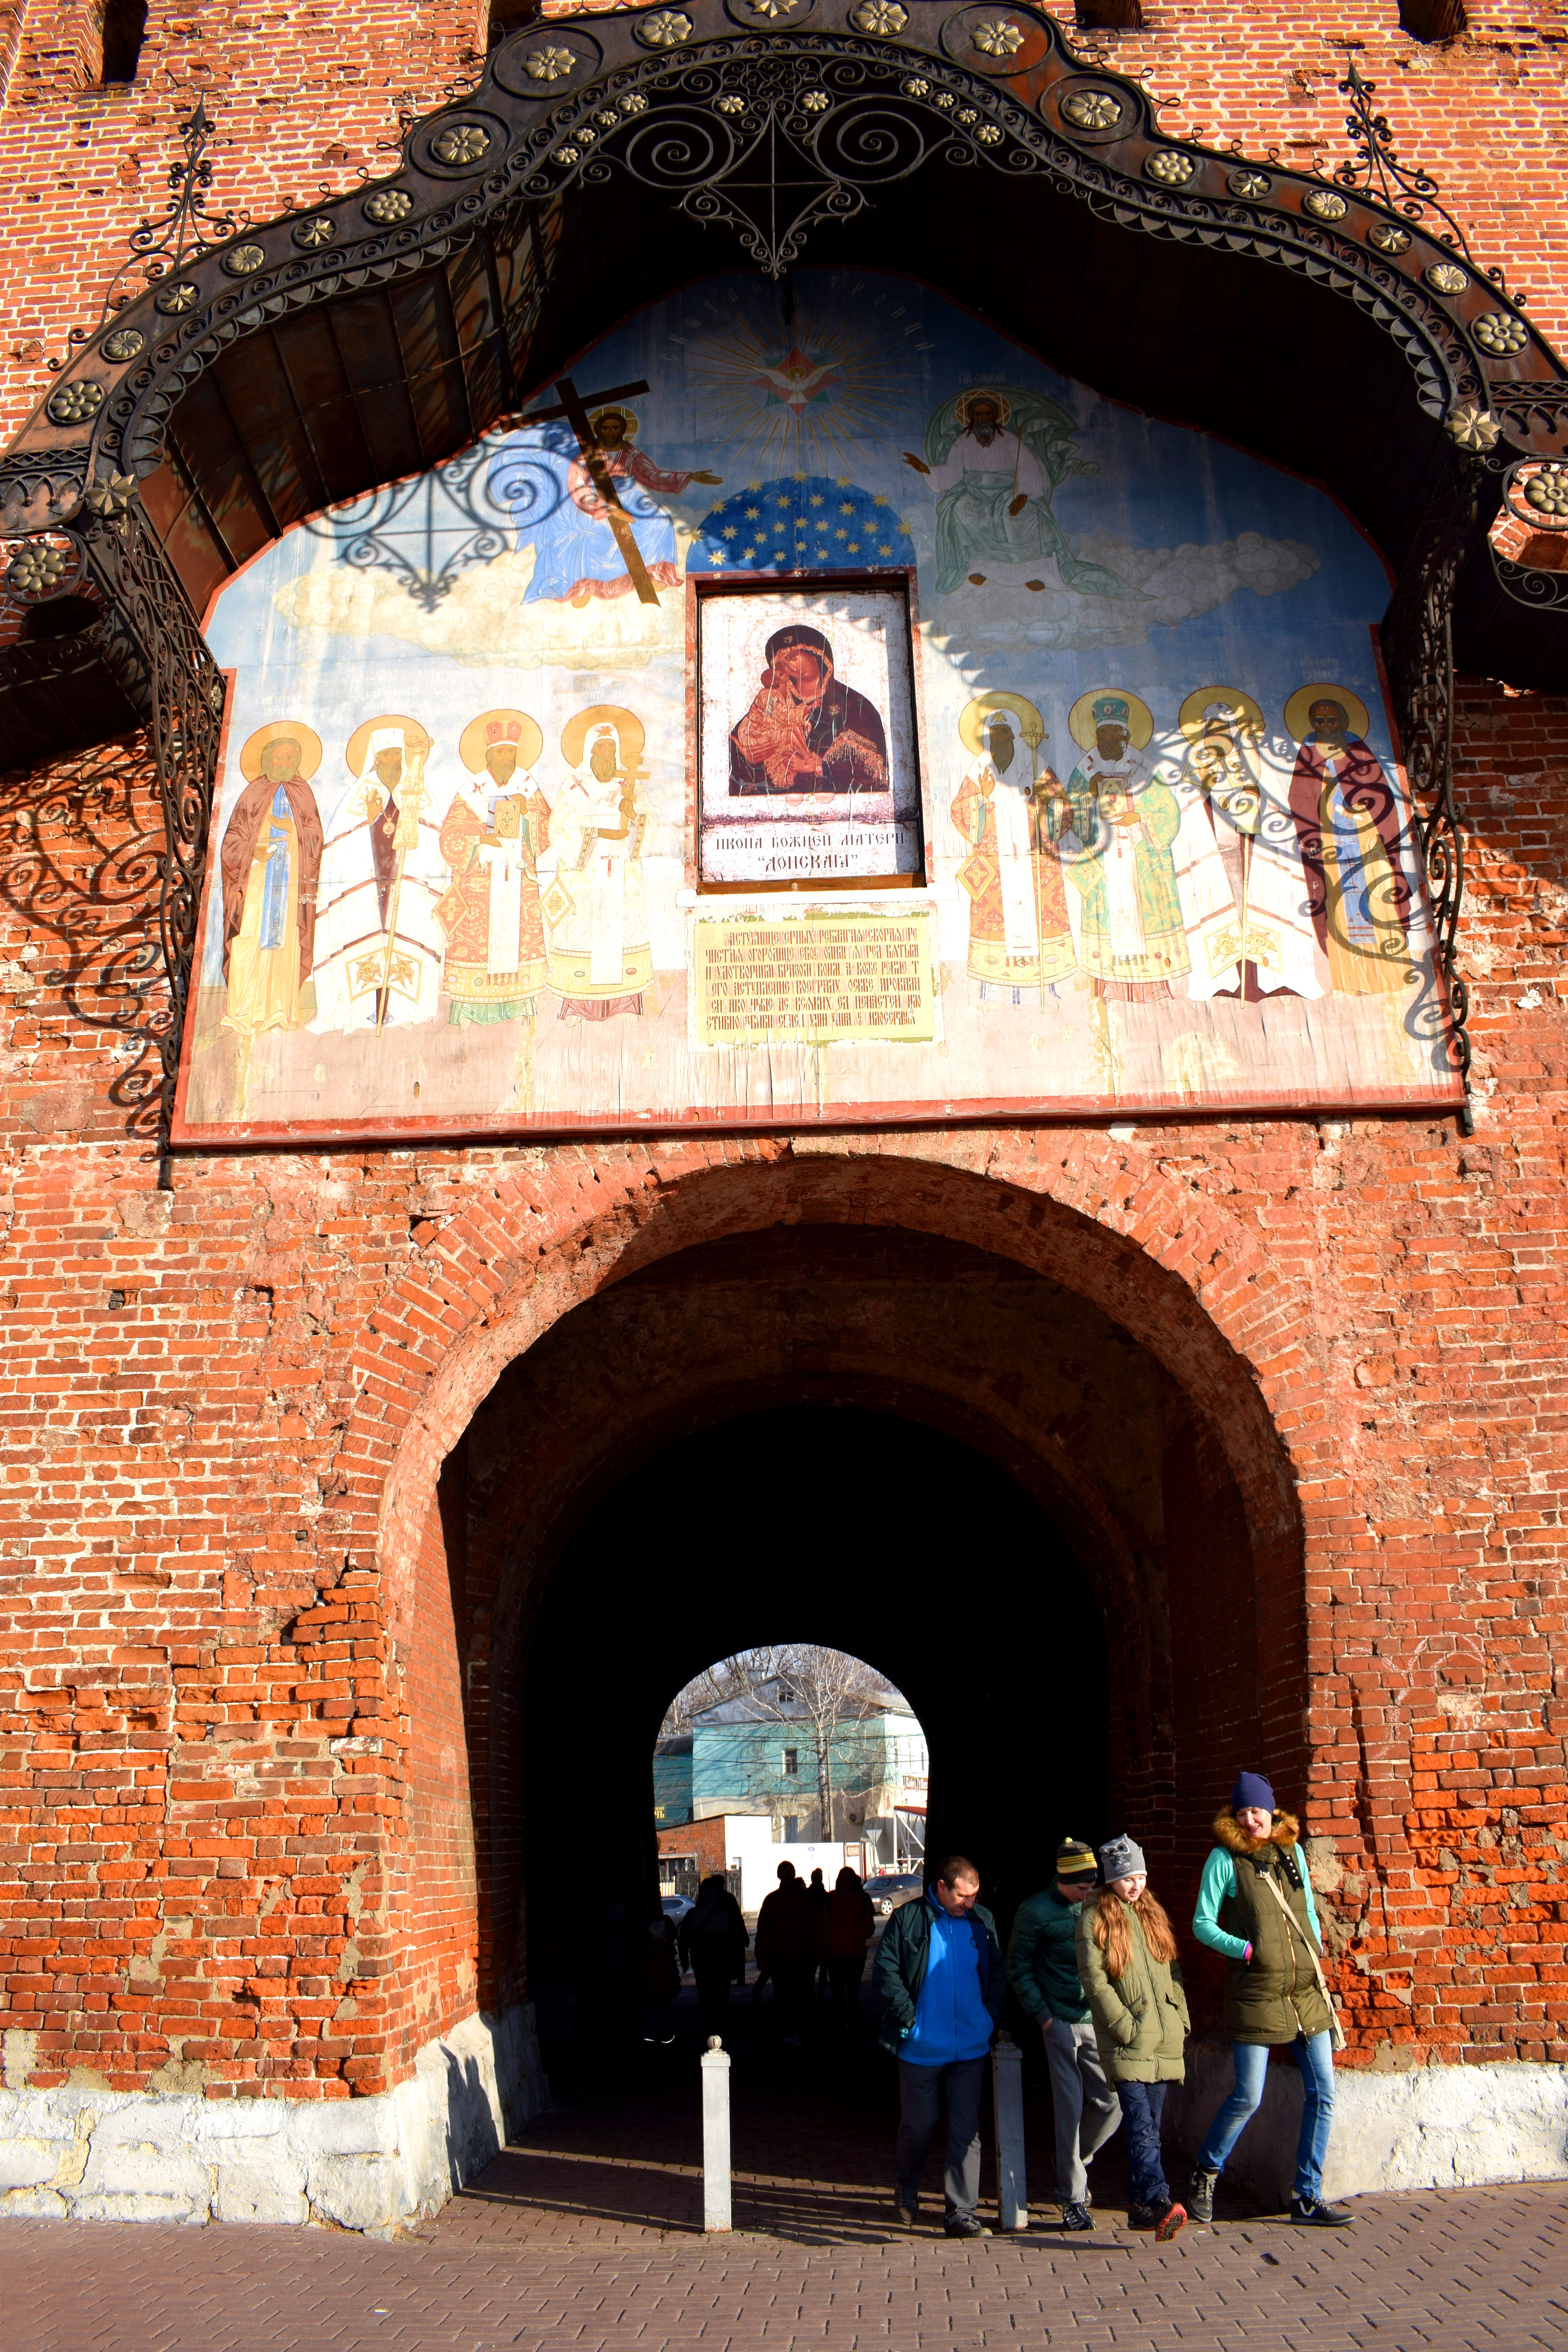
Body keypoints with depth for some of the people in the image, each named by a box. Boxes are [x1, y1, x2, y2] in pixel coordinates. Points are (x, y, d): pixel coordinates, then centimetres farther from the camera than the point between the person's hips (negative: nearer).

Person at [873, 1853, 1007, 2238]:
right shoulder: (908, 1919, -7)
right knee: (918, 2125, 11)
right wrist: (908, 2017, -11)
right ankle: (906, 2190, 37)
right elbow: (886, 1971, -6)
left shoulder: (982, 1921, 4)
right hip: (921, 2048, -2)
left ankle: (962, 2213, 8)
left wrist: (990, 2016, 3)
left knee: (966, 2130, 2)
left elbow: (998, 1973, 14)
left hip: (971, 2048, 2)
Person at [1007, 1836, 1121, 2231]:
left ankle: (1075, 2164, 29)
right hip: (1062, 2022, -4)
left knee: (1112, 2103, 3)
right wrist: (1043, 2015, -5)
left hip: (1100, 2021, 4)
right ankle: (1073, 2199, 8)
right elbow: (1018, 1969, 1)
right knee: (1070, 2109, -3)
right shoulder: (1036, 1911, -5)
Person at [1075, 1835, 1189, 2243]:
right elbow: (1094, 1980, -8)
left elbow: (1172, 1971, 19)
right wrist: (1126, 2026, -13)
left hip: (1163, 2041, 6)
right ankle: (1159, 2203, -23)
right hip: (1125, 2041, -6)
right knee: (1141, 2127, -15)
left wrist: (1180, 2018, 9)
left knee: (1148, 2126, 10)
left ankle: (1141, 2205, 19)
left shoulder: (1154, 1914, 16)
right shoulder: (1094, 1919, -3)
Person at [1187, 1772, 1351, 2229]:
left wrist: (1317, 1952, 8)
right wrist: (1246, 1950, -14)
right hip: (1255, 1991, -5)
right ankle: (1205, 2174, 19)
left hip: (1307, 1990, 5)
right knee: (1248, 2097, -4)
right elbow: (1202, 1924, -2)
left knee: (1322, 2093, 3)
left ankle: (1307, 2197, 16)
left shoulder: (1292, 1852, 10)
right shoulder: (1225, 1859, -4)